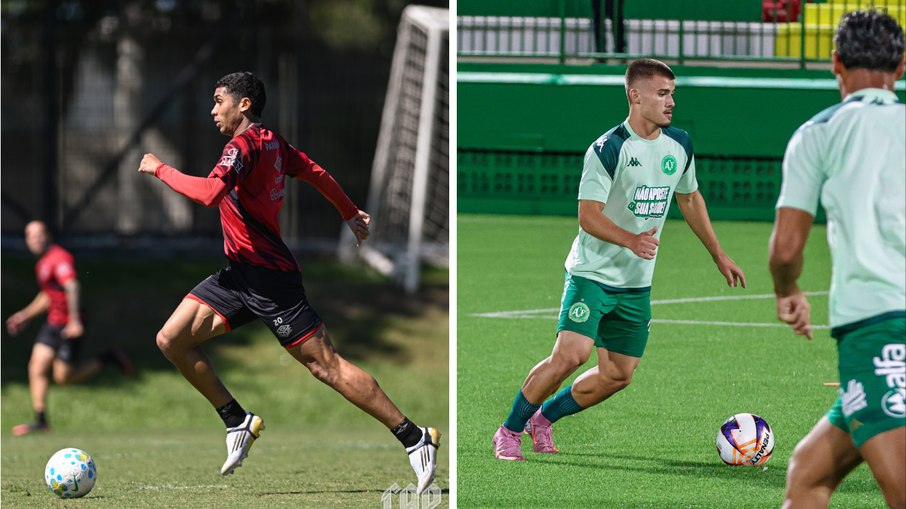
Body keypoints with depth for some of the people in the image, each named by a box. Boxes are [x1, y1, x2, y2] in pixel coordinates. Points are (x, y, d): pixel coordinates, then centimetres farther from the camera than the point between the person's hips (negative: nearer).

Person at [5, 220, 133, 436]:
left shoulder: (59, 258, -15)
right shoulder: (42, 263, 16)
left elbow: (71, 287, -26)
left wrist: (75, 321, -32)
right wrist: (25, 315, 26)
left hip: (68, 326, -9)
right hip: (54, 323, 9)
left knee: (63, 376, -6)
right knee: (37, 368, -2)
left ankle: (107, 359, 12)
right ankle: (40, 420, 1)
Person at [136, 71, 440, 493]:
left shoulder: (244, 145, -16)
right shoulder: (272, 143, 12)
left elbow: (210, 193, -31)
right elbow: (316, 173, 24)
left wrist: (160, 169, -18)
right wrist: (350, 213, 39)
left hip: (267, 276, -9)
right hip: (240, 273, 9)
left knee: (326, 365, -8)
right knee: (172, 339, 1)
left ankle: (415, 439, -4)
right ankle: (238, 422, 9)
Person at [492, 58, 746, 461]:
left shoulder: (679, 145, 4)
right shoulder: (608, 149, -16)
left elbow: (689, 199, 21)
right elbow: (588, 215, -20)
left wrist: (719, 256, 22)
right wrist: (630, 240, -37)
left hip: (636, 283, 7)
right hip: (592, 273, -7)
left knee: (618, 375, 5)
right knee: (571, 354, -20)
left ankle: (544, 417, 24)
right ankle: (510, 430, -3)